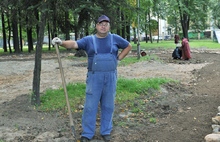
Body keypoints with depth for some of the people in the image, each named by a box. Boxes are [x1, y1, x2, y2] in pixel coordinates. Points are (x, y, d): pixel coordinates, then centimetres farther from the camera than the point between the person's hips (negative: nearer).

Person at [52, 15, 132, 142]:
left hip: (110, 77, 1)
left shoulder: (115, 39, 7)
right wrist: (61, 42, -29)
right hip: (94, 77, -1)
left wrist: (118, 59, 8)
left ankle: (106, 132, 22)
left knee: (108, 105, 8)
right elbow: (74, 44, -10)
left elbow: (128, 46, 19)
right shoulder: (89, 40, 3)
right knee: (90, 105, 0)